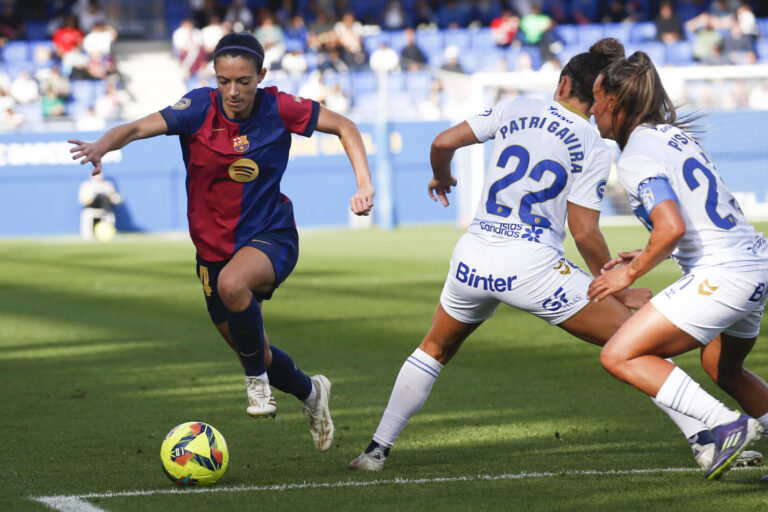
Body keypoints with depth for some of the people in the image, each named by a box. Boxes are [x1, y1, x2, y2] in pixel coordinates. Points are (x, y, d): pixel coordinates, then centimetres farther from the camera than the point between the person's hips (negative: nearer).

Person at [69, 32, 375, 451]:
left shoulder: (277, 109, -13)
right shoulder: (200, 108, -14)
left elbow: (344, 127, -3)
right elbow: (140, 127, -27)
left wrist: (364, 184, -15)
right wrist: (102, 145, -48)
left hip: (271, 237, -3)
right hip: (213, 247, 3)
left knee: (232, 282, -38)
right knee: (250, 352, 15)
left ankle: (257, 379, -15)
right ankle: (310, 393, 46)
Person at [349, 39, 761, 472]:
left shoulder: (516, 110, 8)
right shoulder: (595, 150, -1)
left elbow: (443, 143, 8)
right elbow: (584, 232, -5)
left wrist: (442, 176, 30)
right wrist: (618, 289, 6)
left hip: (473, 258, 4)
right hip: (531, 267, -4)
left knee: (435, 350, 29)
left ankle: (377, 450, 27)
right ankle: (705, 442, -5)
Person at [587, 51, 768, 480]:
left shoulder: (638, 157, -12)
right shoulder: (673, 134, 16)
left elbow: (673, 228, -24)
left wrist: (631, 273, -11)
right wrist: (648, 255, 20)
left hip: (721, 274, -10)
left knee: (620, 356, -9)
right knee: (723, 369, 31)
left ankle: (728, 426, -17)